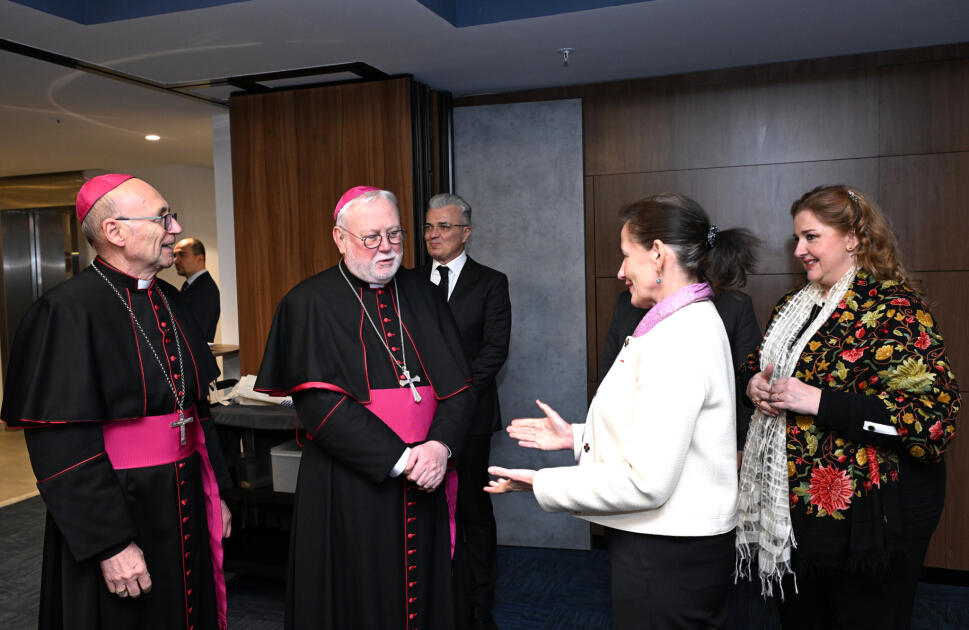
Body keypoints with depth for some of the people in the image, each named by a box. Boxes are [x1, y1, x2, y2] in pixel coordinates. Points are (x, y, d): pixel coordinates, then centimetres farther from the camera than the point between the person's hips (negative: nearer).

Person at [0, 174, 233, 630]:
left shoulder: (170, 302, 5)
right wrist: (111, 543, -20)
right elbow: (62, 446, -20)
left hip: (185, 507, 7)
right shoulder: (69, 310, -17)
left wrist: (215, 491, 12)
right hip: (115, 513, -7)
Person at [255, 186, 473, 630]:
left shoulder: (421, 293, 7)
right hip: (349, 489, -4)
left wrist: (441, 444, -14)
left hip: (424, 482, 4)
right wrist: (401, 458, -18)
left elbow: (457, 382, 4)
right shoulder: (311, 303, -6)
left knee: (422, 594, 16)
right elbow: (319, 403, -15)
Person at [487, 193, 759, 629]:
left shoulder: (678, 339, -23)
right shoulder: (692, 323, 10)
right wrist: (576, 436, 10)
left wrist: (541, 484, -15)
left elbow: (645, 482, -25)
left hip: (666, 558, -9)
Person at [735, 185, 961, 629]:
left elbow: (932, 417, -22)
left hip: (863, 515, -7)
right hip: (790, 507, 7)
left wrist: (818, 401, -25)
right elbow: (758, 364, 22)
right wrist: (756, 383, -2)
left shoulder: (894, 308, -14)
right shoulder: (794, 305, 8)